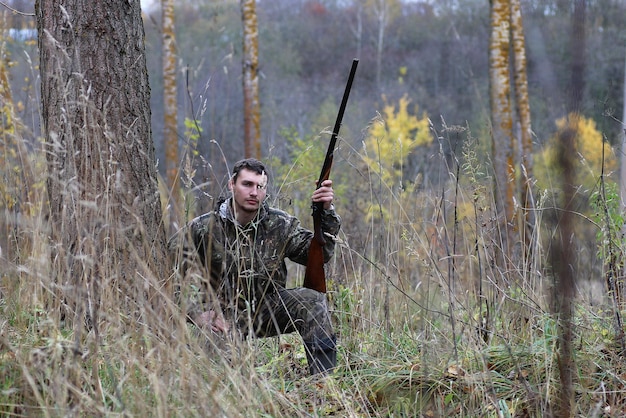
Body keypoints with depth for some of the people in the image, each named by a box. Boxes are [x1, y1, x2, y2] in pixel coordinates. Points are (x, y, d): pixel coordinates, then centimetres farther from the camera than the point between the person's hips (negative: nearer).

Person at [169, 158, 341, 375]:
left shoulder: (280, 224, 0)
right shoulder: (204, 228, -10)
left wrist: (326, 212, -14)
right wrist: (197, 313, -22)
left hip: (268, 311, 4)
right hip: (224, 317, -3)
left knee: (313, 301, -22)